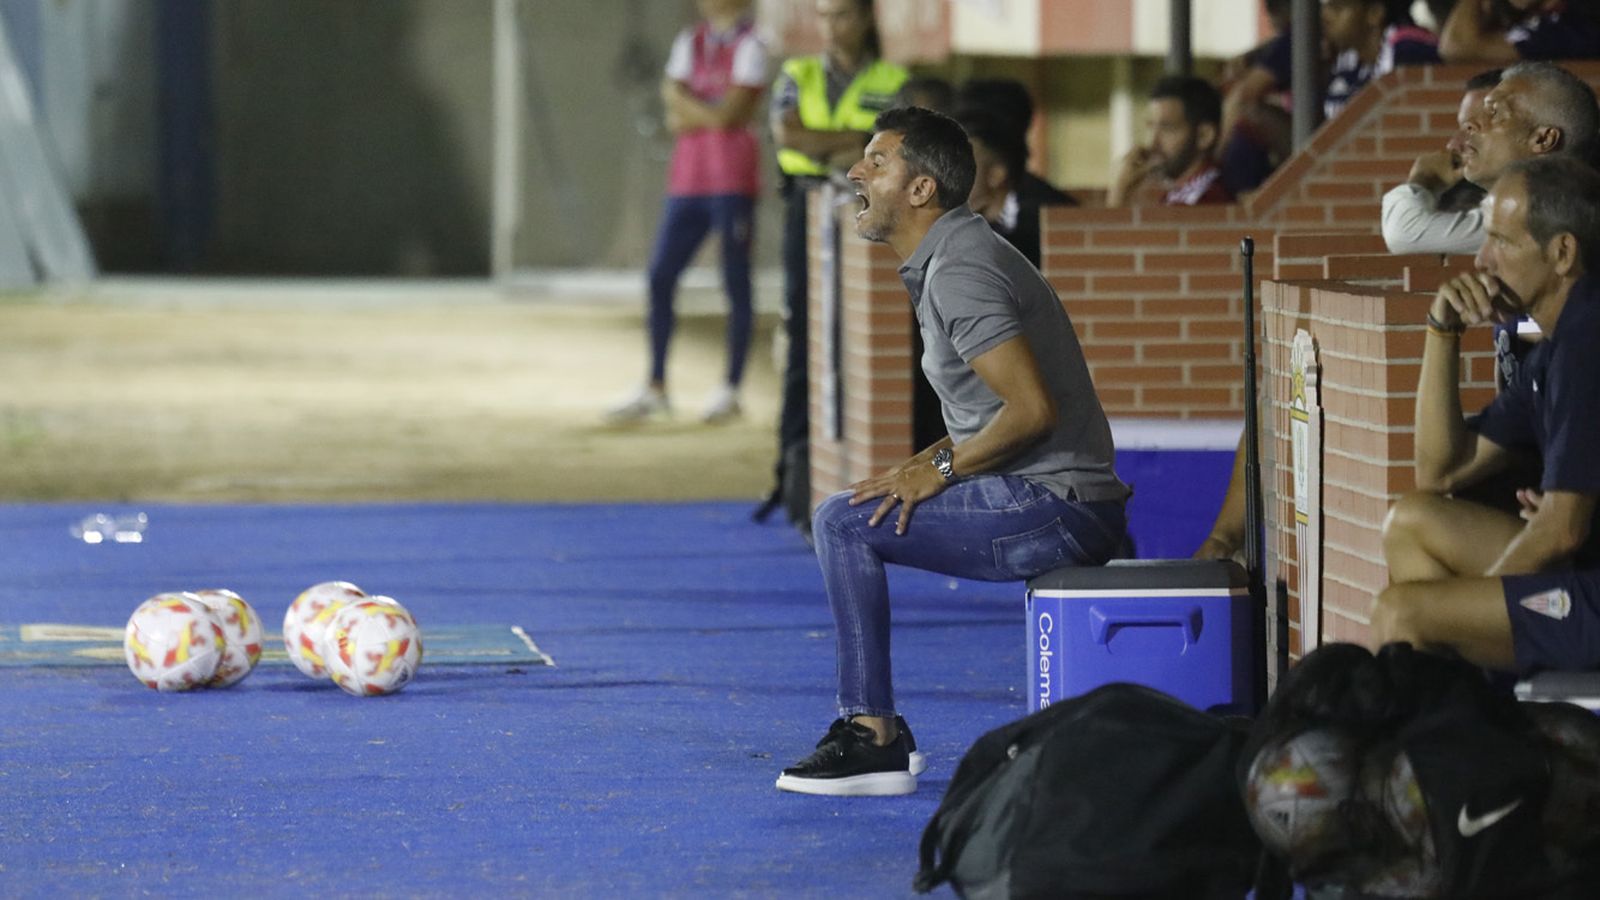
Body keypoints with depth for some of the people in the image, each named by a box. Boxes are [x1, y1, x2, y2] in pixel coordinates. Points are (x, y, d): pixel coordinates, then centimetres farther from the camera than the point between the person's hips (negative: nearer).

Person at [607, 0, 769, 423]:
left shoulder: (749, 45, -4)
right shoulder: (689, 42, 15)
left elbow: (729, 113, -12)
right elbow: (672, 106, 7)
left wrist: (688, 113, 1)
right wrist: (710, 113, -8)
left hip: (732, 177, -6)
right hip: (689, 176, 6)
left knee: (735, 283, -2)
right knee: (660, 277, 2)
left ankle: (730, 389, 4)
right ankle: (655, 387, 8)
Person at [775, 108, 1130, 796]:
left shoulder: (959, 270, -17)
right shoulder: (952, 255, 16)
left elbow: (1032, 408, -25)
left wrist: (941, 468, -12)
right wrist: (929, 462, 10)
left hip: (1053, 505, -11)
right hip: (1058, 506, 11)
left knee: (844, 521, -12)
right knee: (843, 518, 17)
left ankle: (873, 741, -10)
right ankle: (874, 723, 18)